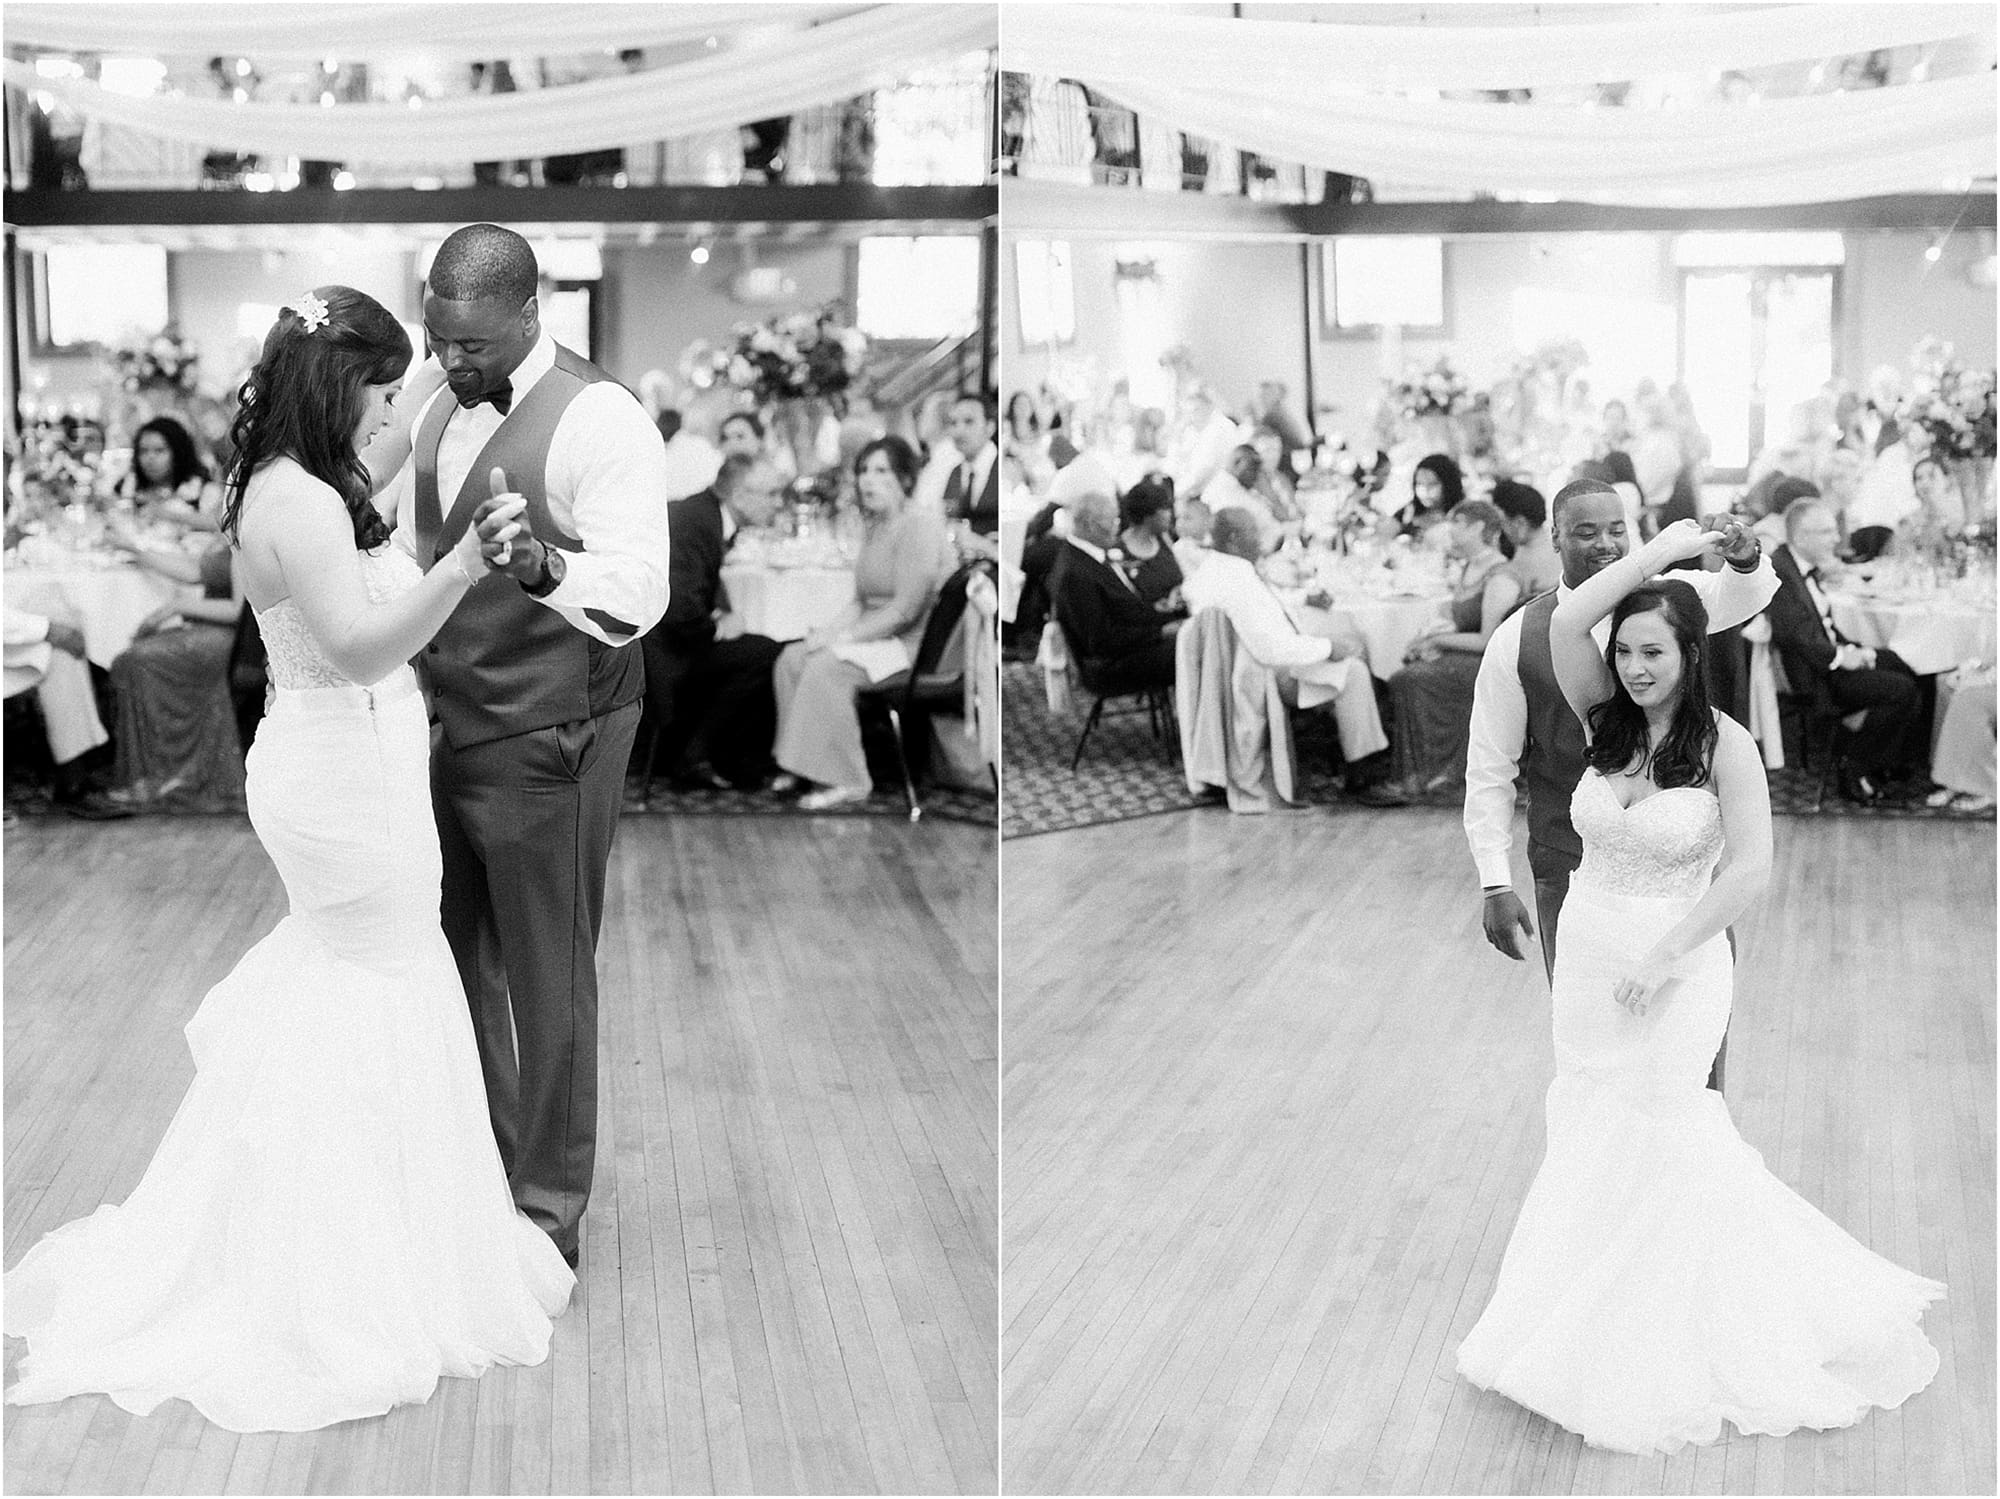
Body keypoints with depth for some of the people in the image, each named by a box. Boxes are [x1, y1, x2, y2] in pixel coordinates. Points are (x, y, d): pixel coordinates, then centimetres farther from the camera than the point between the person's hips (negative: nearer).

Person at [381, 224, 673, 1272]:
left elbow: (636, 595, -26)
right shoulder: (438, 410, 9)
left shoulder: (601, 421, -16)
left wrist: (542, 565, -43)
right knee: (461, 959, 15)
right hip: (444, 724, 7)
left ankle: (549, 1215, 18)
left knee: (546, 979, 3)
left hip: (547, 742, -7)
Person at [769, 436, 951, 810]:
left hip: (916, 644, -10)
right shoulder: (876, 528, 16)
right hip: (878, 636, 10)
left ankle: (847, 782, -21)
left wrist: (843, 637, -18)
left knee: (826, 667, -27)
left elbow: (905, 610, -21)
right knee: (791, 659, -3)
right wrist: (832, 630, -2)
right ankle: (802, 765, 2)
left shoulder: (918, 527, -15)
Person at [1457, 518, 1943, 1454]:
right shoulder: (1605, 721, -2)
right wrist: (1662, 550, -12)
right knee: (1590, 1135, 14)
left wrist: (1664, 957, -16)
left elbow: (1750, 869, -15)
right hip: (1586, 957, 5)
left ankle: (1647, 1351, 22)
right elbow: (1565, 622, -15)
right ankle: (1588, 1324, 33)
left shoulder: (1724, 744, -14)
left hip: (1675, 968, -5)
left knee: (1645, 1144, 4)